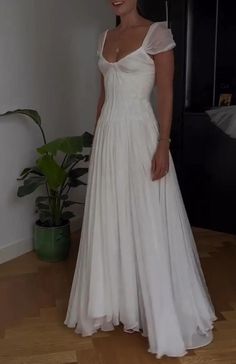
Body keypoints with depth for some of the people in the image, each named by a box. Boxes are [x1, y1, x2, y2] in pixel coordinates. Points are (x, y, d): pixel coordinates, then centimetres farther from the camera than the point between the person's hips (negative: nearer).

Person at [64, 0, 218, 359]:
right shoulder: (105, 37, 14)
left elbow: (166, 94, -10)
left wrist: (163, 145, -17)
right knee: (109, 223, 12)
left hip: (140, 135, -7)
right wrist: (97, 138, 15)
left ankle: (162, 314, 16)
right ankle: (114, 302, 29)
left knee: (149, 226, -1)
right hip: (109, 136, 7)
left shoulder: (157, 33, -6)